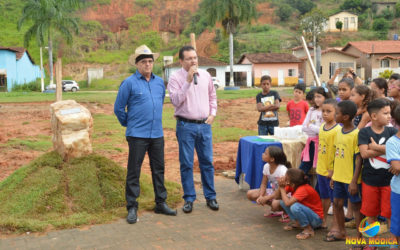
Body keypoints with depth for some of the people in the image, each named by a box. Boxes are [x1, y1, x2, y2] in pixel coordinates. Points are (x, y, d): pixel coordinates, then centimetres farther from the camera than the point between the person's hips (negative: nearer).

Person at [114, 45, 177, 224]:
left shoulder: (160, 82, 11)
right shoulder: (129, 83, -5)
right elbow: (118, 108, 0)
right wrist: (129, 124, 8)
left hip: (157, 134, 5)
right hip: (137, 135, -5)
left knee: (158, 169, 11)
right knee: (133, 172, 0)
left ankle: (160, 203, 23)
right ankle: (132, 208, 9)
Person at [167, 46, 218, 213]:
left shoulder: (205, 75, 9)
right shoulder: (175, 77, -5)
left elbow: (212, 97, 21)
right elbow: (175, 101, -17)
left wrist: (212, 114, 9)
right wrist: (188, 81, -20)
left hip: (204, 124, 4)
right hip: (185, 125, -3)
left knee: (207, 162, 7)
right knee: (186, 163, 2)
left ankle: (210, 197, 18)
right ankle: (189, 199, 13)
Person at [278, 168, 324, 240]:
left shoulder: (303, 189, -28)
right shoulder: (291, 186, -4)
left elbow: (287, 203, -37)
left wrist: (282, 188, -23)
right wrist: (281, 185, -19)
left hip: (316, 219, -8)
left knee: (295, 206, -36)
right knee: (282, 201, -3)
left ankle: (308, 229, -15)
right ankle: (296, 222, 8)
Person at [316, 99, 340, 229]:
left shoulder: (338, 130, -17)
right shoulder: (322, 127, 6)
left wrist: (333, 170, -18)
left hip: (332, 170, -7)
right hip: (321, 169, 8)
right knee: (324, 196, 21)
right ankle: (323, 221, 34)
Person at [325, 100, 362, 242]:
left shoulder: (356, 134, -17)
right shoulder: (339, 132, 5)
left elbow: (359, 159, -16)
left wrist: (354, 181, -17)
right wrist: (333, 175, 15)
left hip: (351, 178, -8)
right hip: (339, 177, 8)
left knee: (356, 205, 5)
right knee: (337, 203, 17)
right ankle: (341, 232, 35)